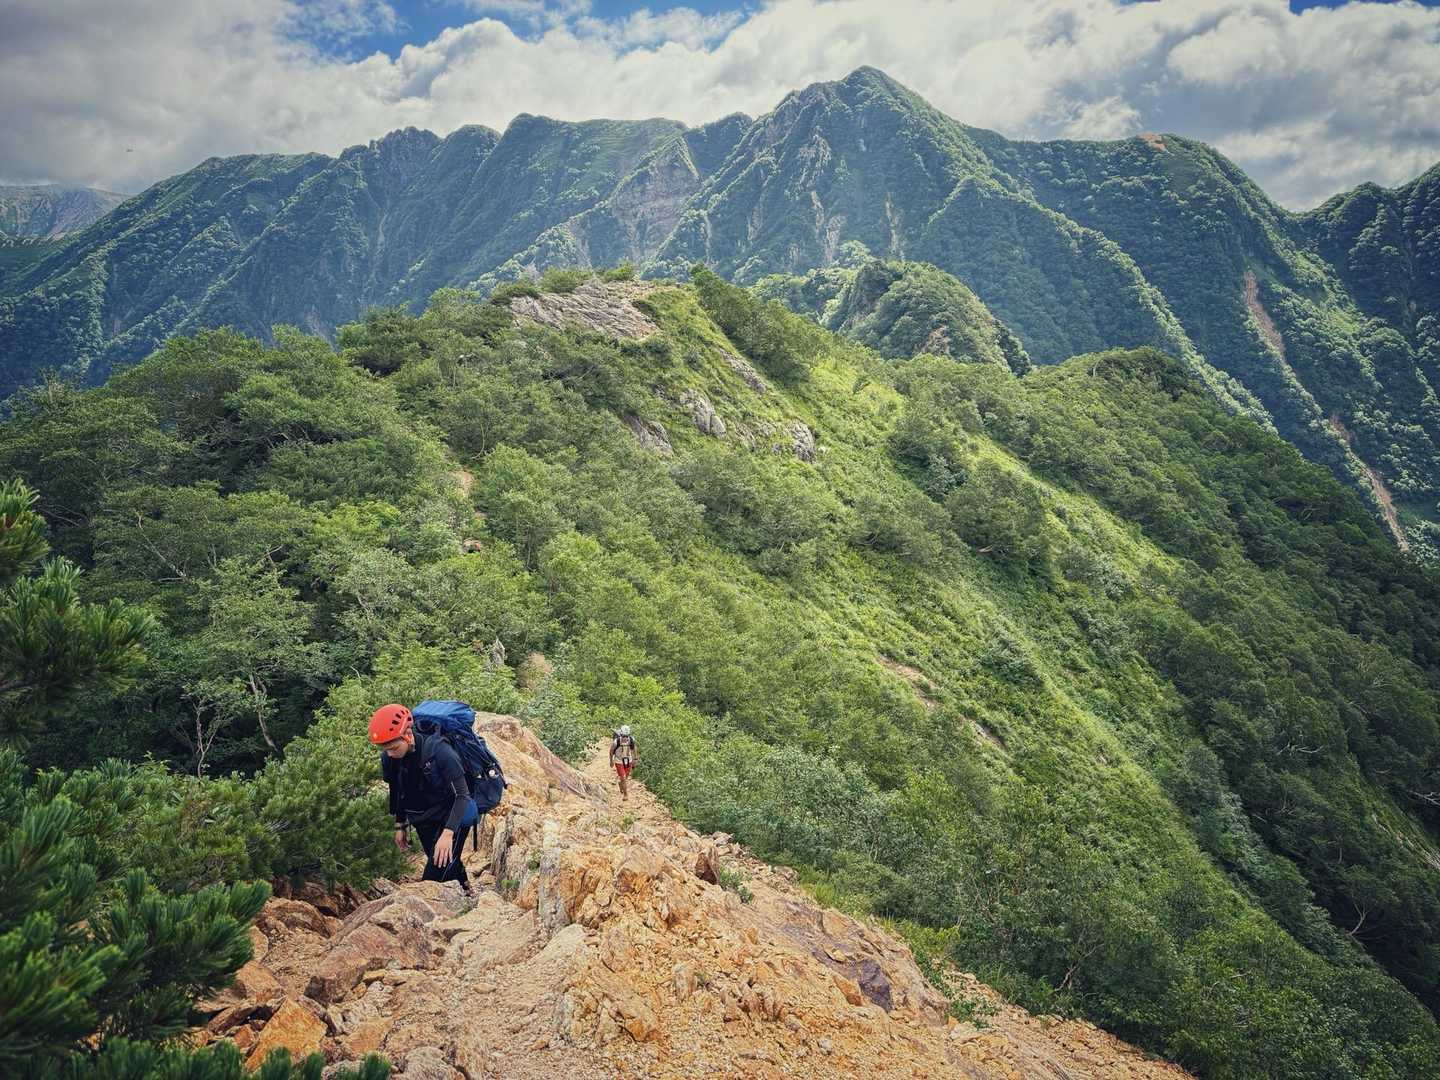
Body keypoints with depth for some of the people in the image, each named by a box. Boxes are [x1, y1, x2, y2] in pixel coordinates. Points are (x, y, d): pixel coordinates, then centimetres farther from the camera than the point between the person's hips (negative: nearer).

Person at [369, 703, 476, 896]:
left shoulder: (438, 750, -29)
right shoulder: (388, 758, -12)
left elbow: (462, 794, -30)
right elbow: (396, 792, 8)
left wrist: (448, 833, -39)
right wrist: (400, 825, 14)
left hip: (451, 816, -6)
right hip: (423, 820, 6)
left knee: (435, 875, -17)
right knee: (445, 864, 19)